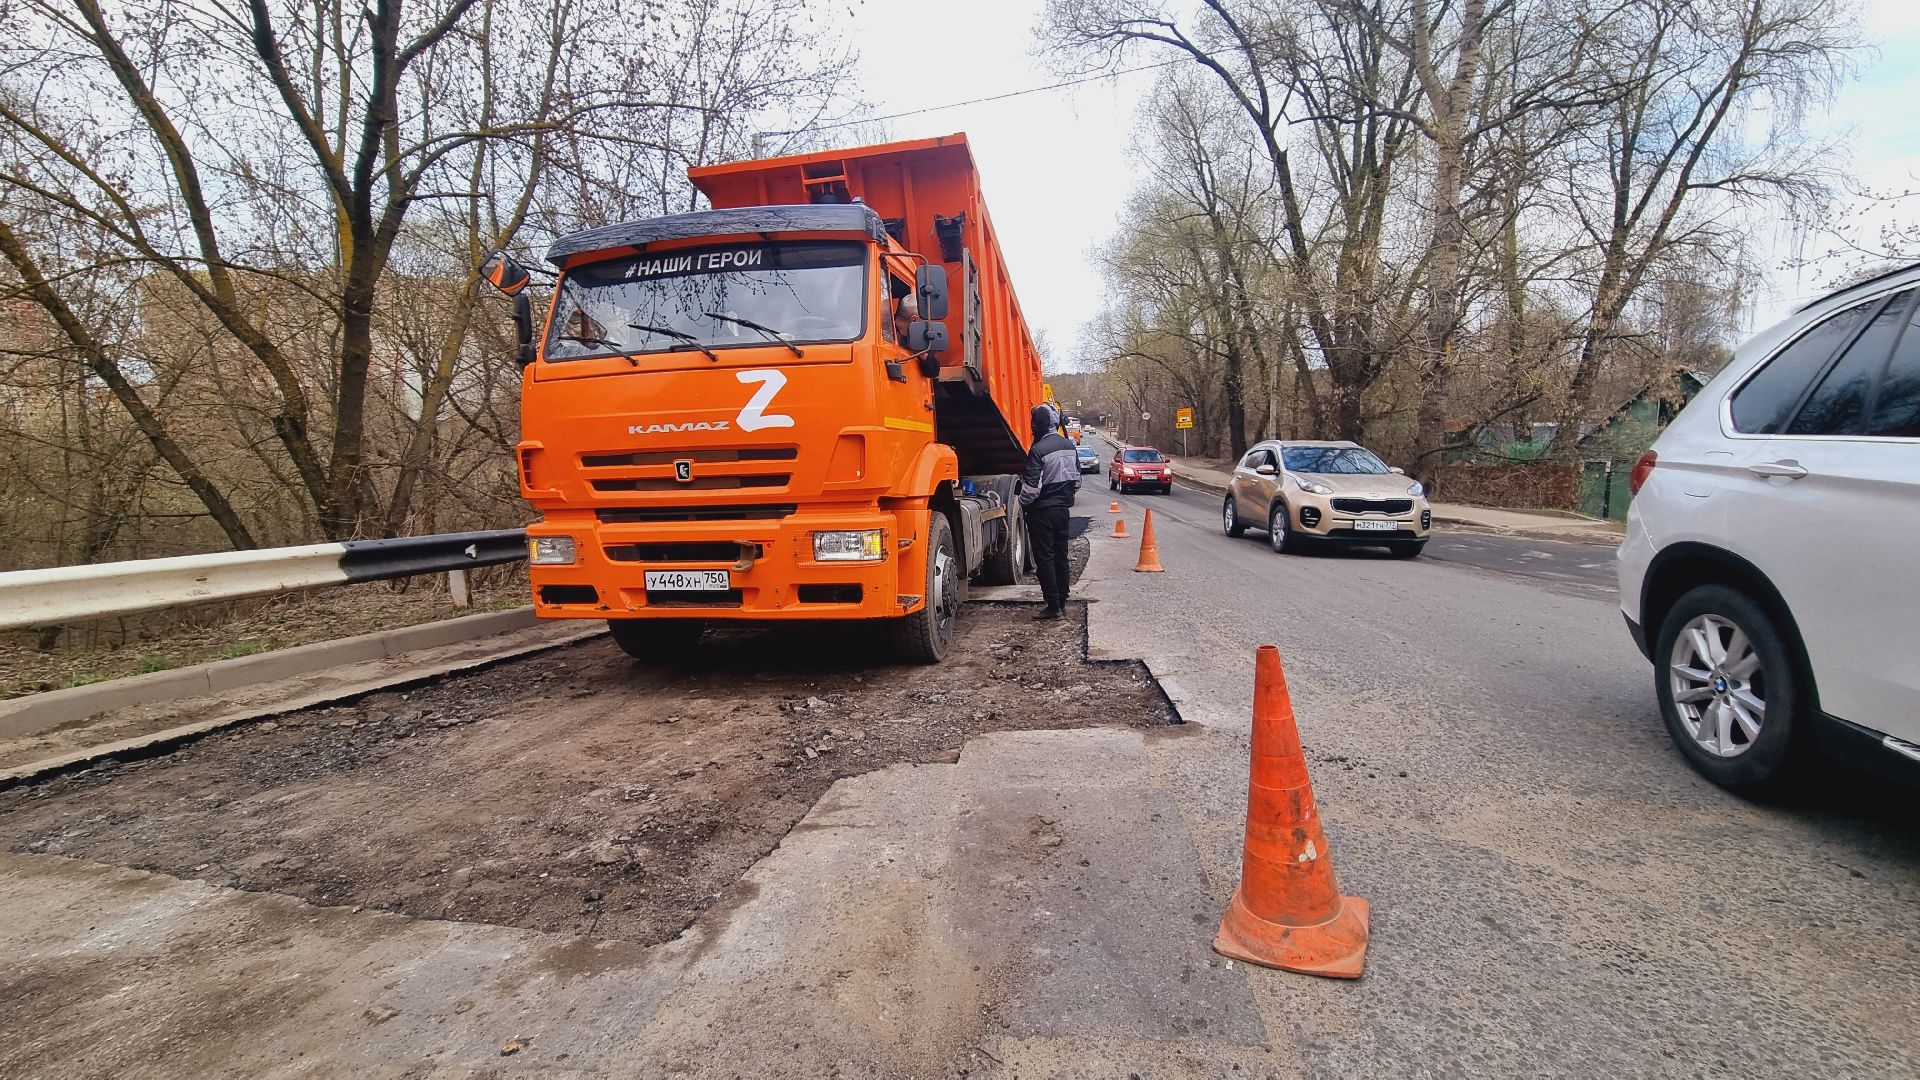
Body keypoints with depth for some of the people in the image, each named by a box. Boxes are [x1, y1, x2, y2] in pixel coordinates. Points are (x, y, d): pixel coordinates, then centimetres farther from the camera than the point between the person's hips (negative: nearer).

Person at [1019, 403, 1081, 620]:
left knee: (1044, 558, -1)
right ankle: (1062, 603, 20)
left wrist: (1022, 504, -4)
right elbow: (1077, 480, 15)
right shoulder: (1069, 445, 7)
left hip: (1042, 511, -8)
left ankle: (1054, 607, 0)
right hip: (1063, 508, 8)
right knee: (1060, 555, 14)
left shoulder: (1038, 450, -18)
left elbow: (1031, 488, -21)